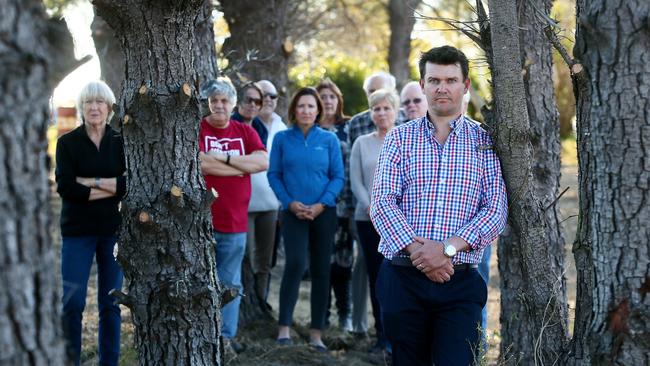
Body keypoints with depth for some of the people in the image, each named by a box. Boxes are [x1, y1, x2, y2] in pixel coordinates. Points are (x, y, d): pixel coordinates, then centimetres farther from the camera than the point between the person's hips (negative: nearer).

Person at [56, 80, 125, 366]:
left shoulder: (121, 142, 5)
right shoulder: (67, 142, 1)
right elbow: (65, 187, -12)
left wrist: (90, 182, -14)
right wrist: (110, 188, -12)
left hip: (113, 230, 2)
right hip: (78, 230, -2)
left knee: (110, 303, 6)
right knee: (72, 302, -7)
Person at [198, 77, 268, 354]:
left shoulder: (245, 132, 10)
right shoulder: (196, 129, -3)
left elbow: (263, 162, -5)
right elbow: (200, 163, -19)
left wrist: (225, 158, -14)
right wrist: (243, 166, -9)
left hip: (235, 222, 4)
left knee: (230, 284, 10)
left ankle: (225, 337, 18)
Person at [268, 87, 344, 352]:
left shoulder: (329, 139, 4)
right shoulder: (282, 139, 4)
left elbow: (338, 177, 1)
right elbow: (274, 175, 1)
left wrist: (322, 205, -12)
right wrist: (290, 203, -12)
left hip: (324, 212, 2)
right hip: (293, 212, -2)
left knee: (320, 270, 5)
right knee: (295, 263, -18)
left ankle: (316, 333, 12)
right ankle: (284, 327, -13)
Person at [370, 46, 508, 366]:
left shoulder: (485, 143, 6)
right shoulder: (399, 138, 7)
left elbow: (496, 210, -4)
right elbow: (382, 202, -4)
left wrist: (447, 248, -17)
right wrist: (416, 250, -18)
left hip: (460, 282, -1)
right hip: (402, 277, 1)